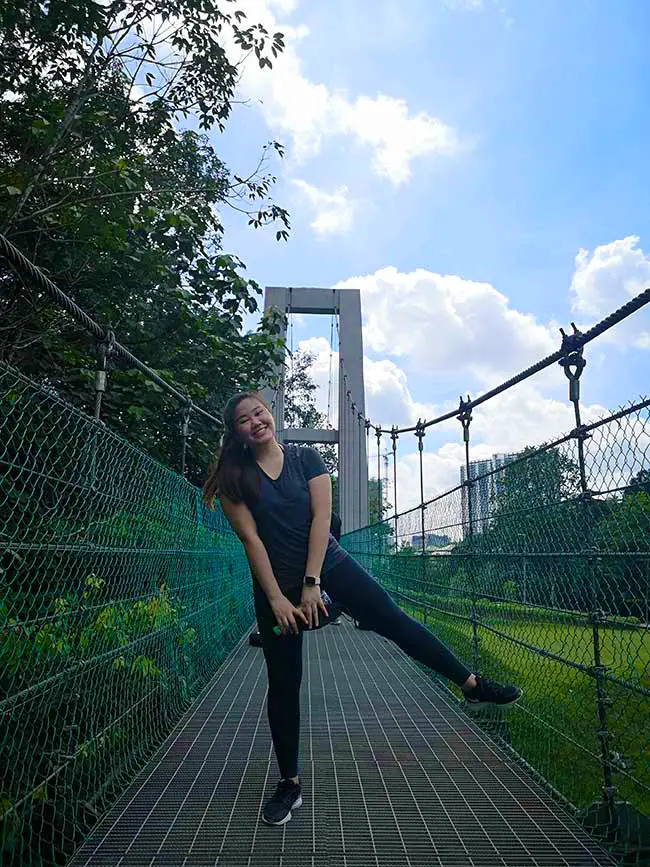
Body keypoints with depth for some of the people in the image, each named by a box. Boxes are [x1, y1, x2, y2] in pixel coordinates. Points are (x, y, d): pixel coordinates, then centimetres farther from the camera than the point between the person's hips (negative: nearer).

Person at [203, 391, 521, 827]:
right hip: (275, 580, 0)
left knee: (393, 619, -10)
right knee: (283, 683, 7)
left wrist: (311, 584, -14)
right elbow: (251, 539, -8)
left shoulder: (306, 458, -1)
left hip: (328, 563, 0)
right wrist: (277, 599, -13)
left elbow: (321, 518, -8)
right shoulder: (234, 479, -2)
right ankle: (290, 783, 22)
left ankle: (472, 683, 3)